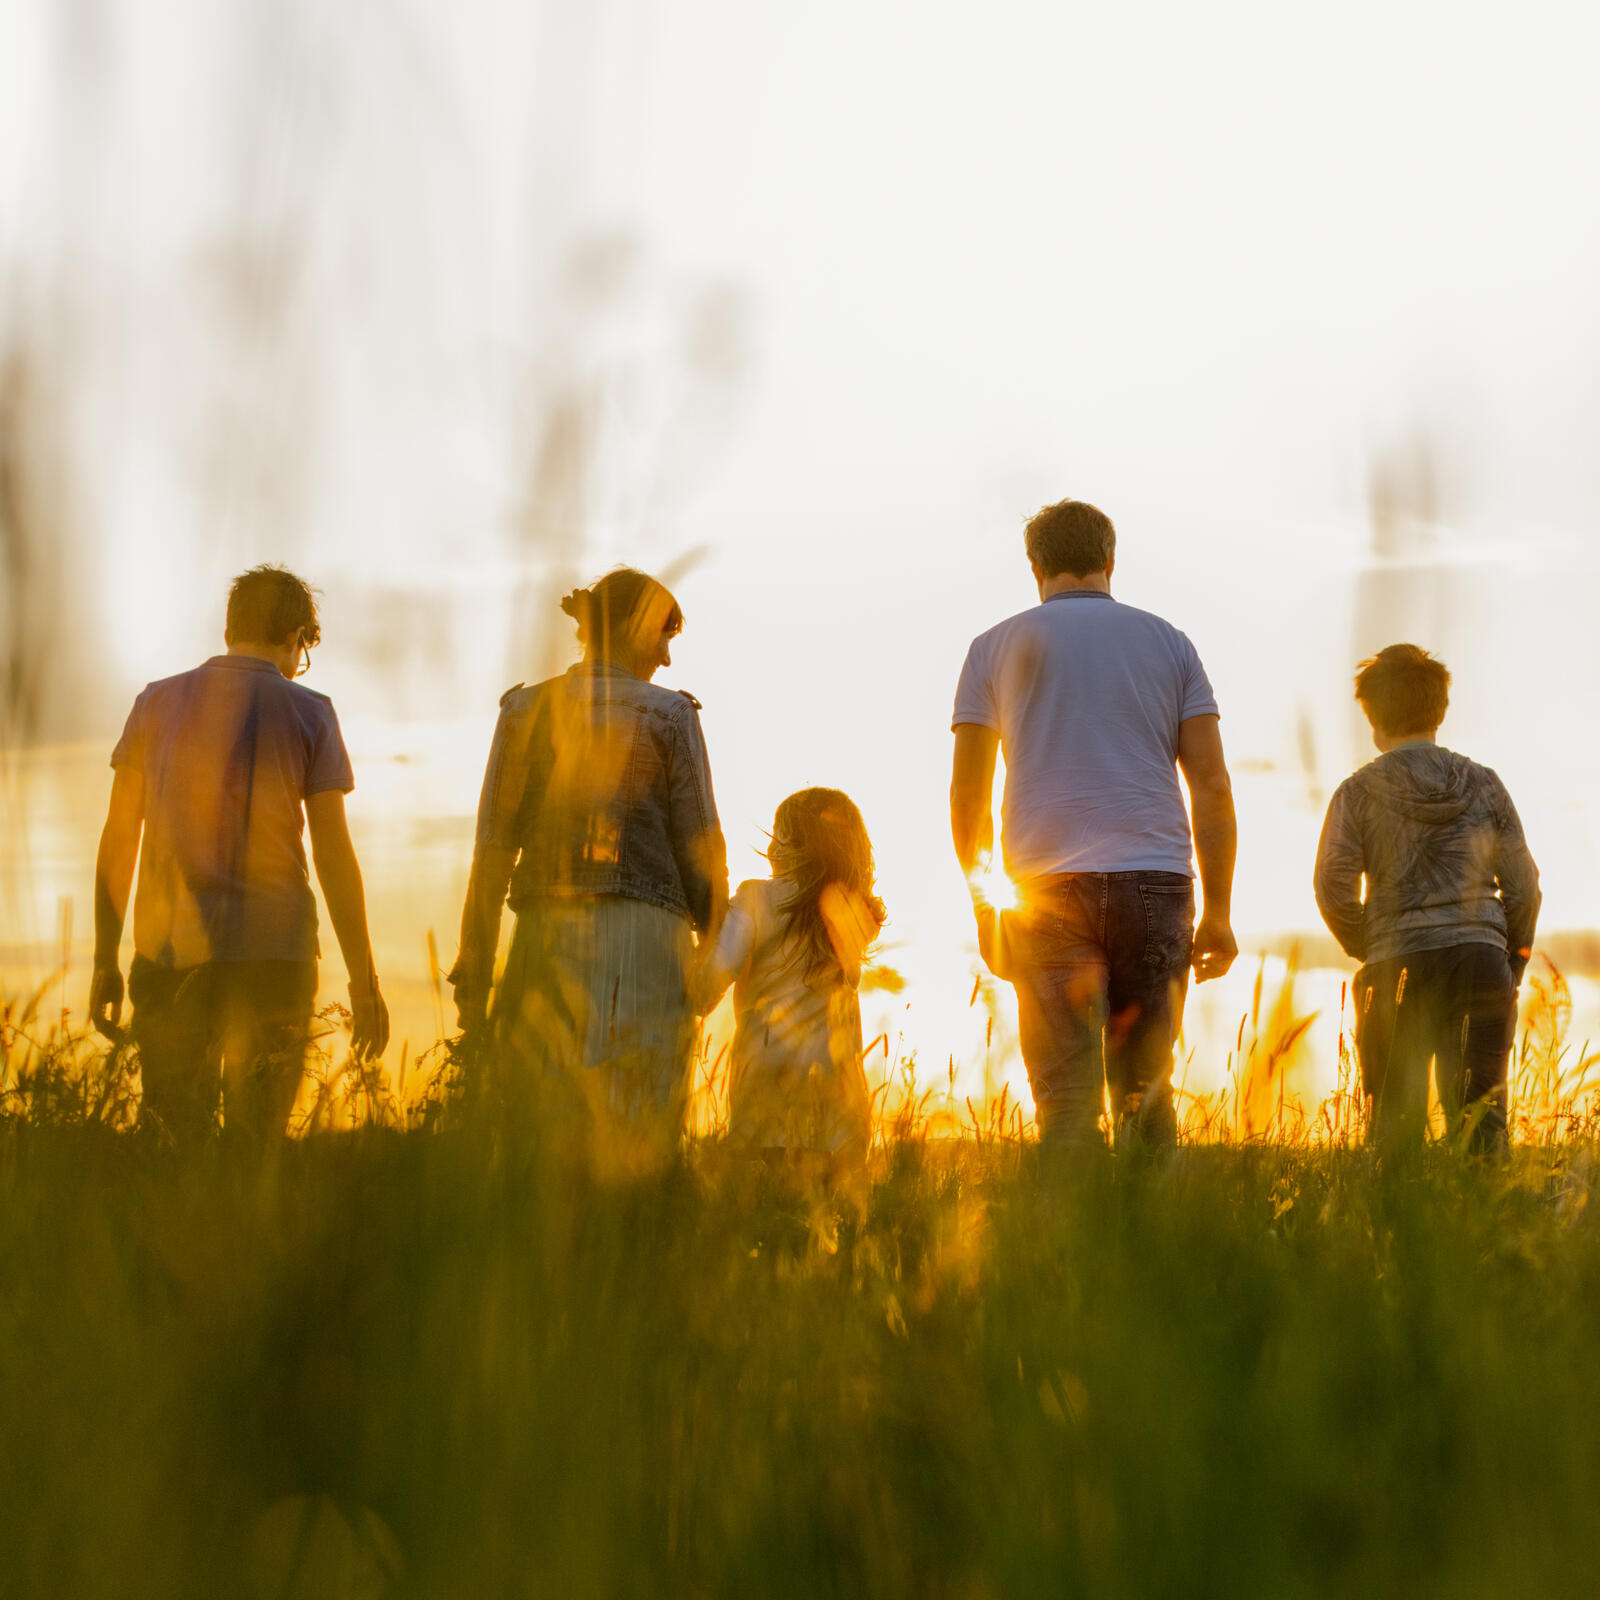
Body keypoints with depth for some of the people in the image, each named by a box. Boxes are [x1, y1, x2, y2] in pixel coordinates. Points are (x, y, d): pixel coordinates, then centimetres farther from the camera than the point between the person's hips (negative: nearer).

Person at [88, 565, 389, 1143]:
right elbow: (334, 855, -2)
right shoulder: (308, 712, 2)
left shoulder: (157, 702, 9)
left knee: (169, 1138, 6)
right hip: (273, 952, -2)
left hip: (169, 950, 2)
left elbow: (118, 841, 8)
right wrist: (363, 981, 1)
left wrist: (105, 962, 13)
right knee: (255, 1144, 4)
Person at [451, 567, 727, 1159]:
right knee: (633, 1141, -3)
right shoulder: (669, 715, 0)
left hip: (543, 931, 3)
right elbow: (699, 845, 0)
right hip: (643, 932, -3)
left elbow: (493, 848, 5)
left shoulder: (526, 710, 8)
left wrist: (474, 972, 6)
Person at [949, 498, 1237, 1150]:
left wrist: (984, 905, 13)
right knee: (1145, 1090, 9)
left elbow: (967, 794, 5)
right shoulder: (1166, 641, 13)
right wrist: (1218, 912, 8)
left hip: (1047, 886, -1)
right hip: (1154, 882, 1)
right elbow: (1212, 786, 7)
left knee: (1066, 1097, -2)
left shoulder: (998, 646, 10)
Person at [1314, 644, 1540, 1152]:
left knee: (1395, 1126, 5)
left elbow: (1333, 888, -5)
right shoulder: (1484, 786, 8)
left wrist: (1368, 952, 9)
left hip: (1396, 972, -1)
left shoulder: (1359, 792, 2)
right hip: (1480, 960, 2)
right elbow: (1523, 886, 7)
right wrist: (1513, 966, 17)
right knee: (1480, 1115, 1)